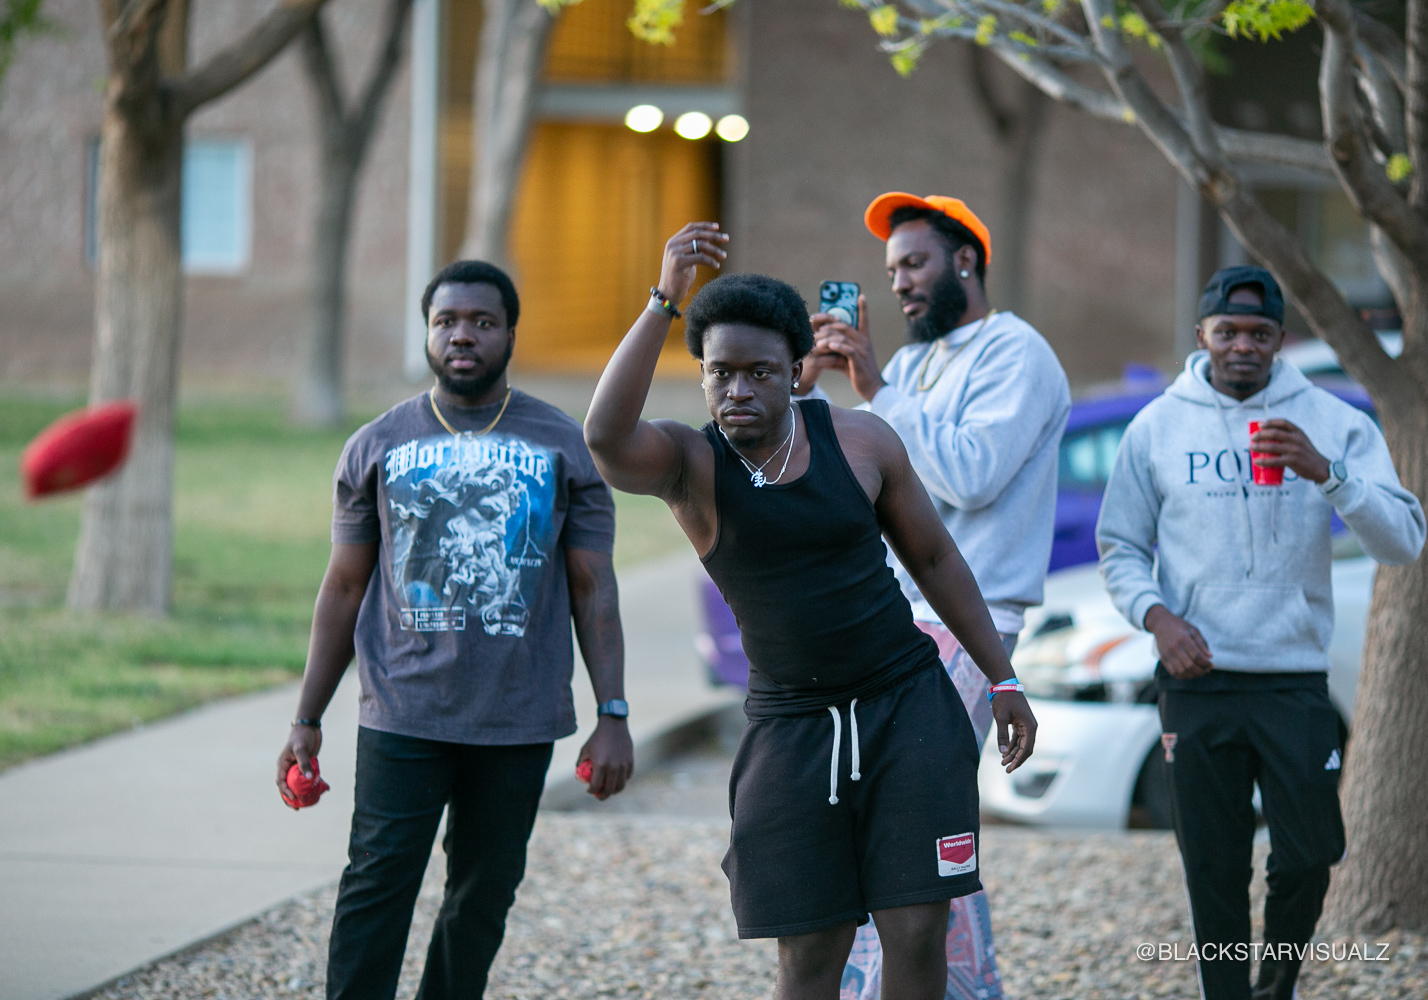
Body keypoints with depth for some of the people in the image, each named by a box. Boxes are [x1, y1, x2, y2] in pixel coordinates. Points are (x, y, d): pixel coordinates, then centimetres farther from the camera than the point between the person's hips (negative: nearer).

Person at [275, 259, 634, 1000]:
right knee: (377, 886, -9)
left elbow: (594, 590, 5)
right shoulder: (377, 447, 7)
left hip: (519, 723, 1)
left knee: (484, 895, 6)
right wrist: (307, 720, 7)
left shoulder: (562, 447, 6)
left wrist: (613, 716, -2)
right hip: (402, 717, -1)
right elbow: (344, 588, 10)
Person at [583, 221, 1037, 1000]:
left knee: (917, 933, -3)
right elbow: (606, 438, -31)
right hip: (791, 725, -1)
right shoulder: (689, 462, -7)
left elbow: (933, 559, 9)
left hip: (909, 704, 1)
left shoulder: (859, 440, -3)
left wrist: (1003, 680, 10)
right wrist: (664, 301, -35)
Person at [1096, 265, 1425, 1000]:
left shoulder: (1331, 423, 1)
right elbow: (1120, 551, 10)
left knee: (1307, 858, -2)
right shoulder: (1157, 428, 4)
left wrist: (1327, 473, -23)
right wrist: (1157, 615, -10)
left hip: (1296, 682, 0)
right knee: (1214, 873, 3)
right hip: (1198, 684, 0)